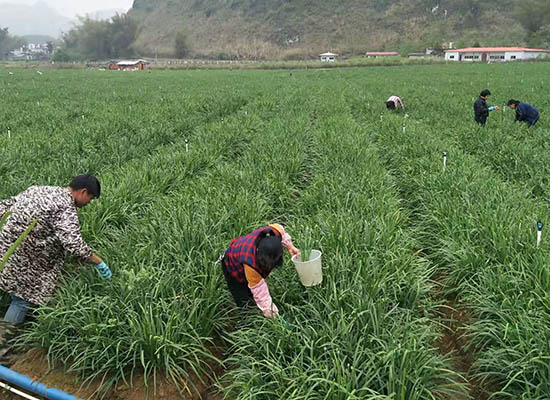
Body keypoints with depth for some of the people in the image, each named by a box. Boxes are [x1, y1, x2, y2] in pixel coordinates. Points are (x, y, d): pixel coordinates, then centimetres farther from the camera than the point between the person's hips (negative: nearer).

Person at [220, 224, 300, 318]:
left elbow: (281, 231, -8)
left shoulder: (276, 232, -37)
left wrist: (290, 247, -5)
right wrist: (267, 308, -27)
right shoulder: (250, 262, -47)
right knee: (244, 302, -9)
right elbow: (258, 287, -32)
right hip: (233, 267, -6)